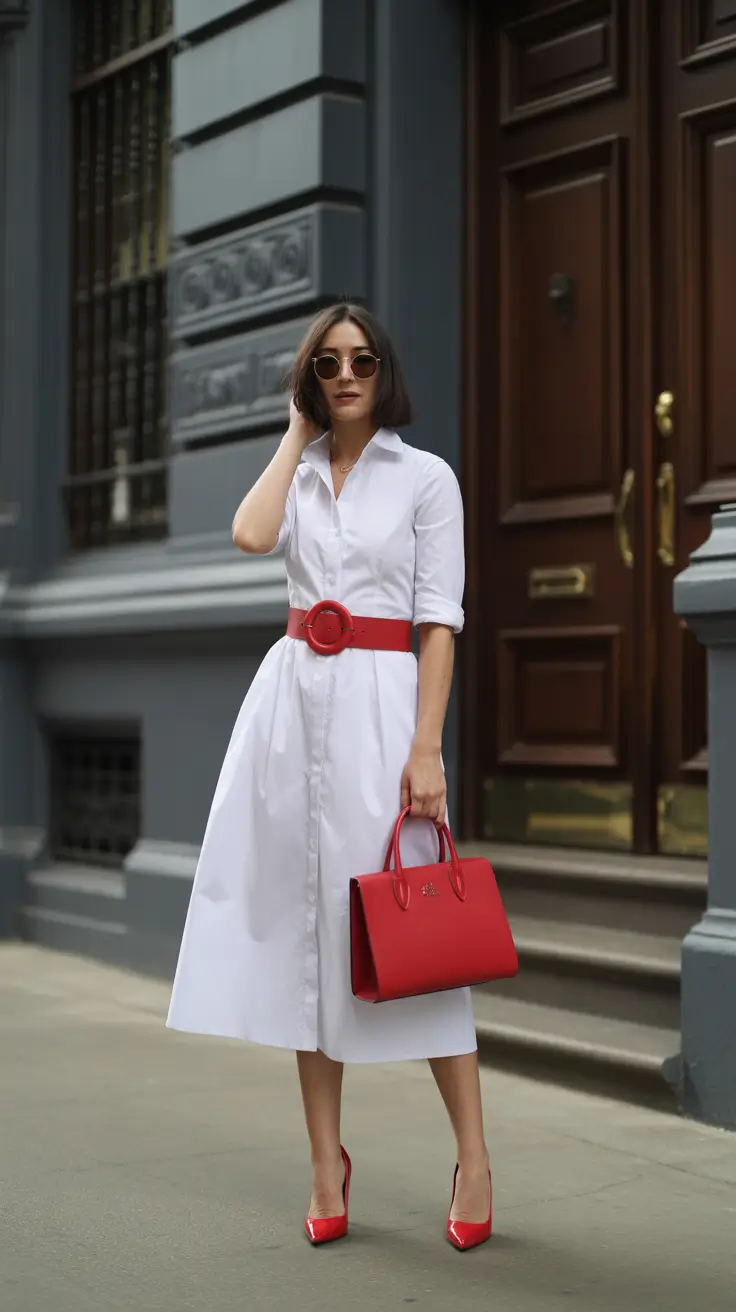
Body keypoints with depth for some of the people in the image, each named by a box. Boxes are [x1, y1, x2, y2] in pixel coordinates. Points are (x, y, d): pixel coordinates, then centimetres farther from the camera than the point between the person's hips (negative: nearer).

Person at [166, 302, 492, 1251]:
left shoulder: (425, 478, 2)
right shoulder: (298, 474, 14)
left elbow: (440, 619, -3)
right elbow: (251, 535, -9)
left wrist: (426, 746, -12)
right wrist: (297, 434, 3)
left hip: (379, 699, -4)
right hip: (292, 694, 4)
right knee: (305, 920, 4)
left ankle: (473, 1160, 5)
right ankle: (327, 1165, 12)